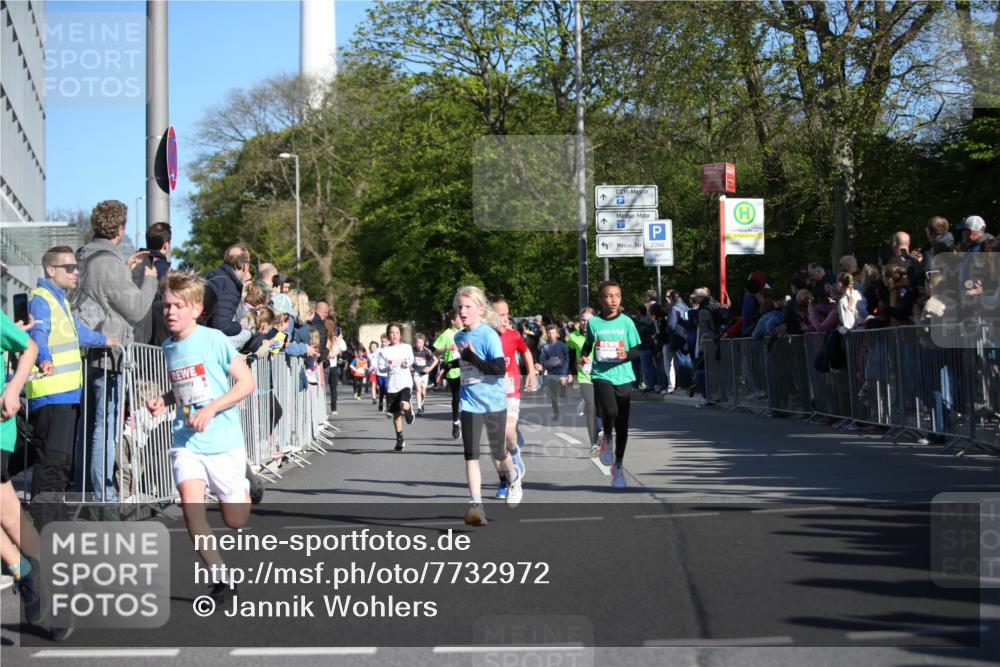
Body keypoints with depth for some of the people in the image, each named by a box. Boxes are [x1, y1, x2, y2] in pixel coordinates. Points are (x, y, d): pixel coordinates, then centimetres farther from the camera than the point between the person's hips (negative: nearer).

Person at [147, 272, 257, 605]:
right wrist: (163, 401, 2)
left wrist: (211, 409, -20)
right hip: (186, 440, 4)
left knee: (235, 520, 8)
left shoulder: (214, 340, -11)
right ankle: (220, 577, -9)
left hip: (223, 439, -4)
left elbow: (247, 382, -11)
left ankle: (245, 483, 45)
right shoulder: (169, 346, 7)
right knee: (190, 504, -20)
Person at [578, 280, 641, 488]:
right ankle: (607, 439, 5)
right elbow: (588, 344, 19)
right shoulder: (593, 322, 3)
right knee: (609, 412, -27)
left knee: (622, 424, 5)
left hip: (623, 377, 1)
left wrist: (626, 355, -16)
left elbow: (636, 350, 4)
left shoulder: (626, 322, 1)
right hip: (601, 375, -1)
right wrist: (584, 357, -1)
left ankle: (618, 465, 22)